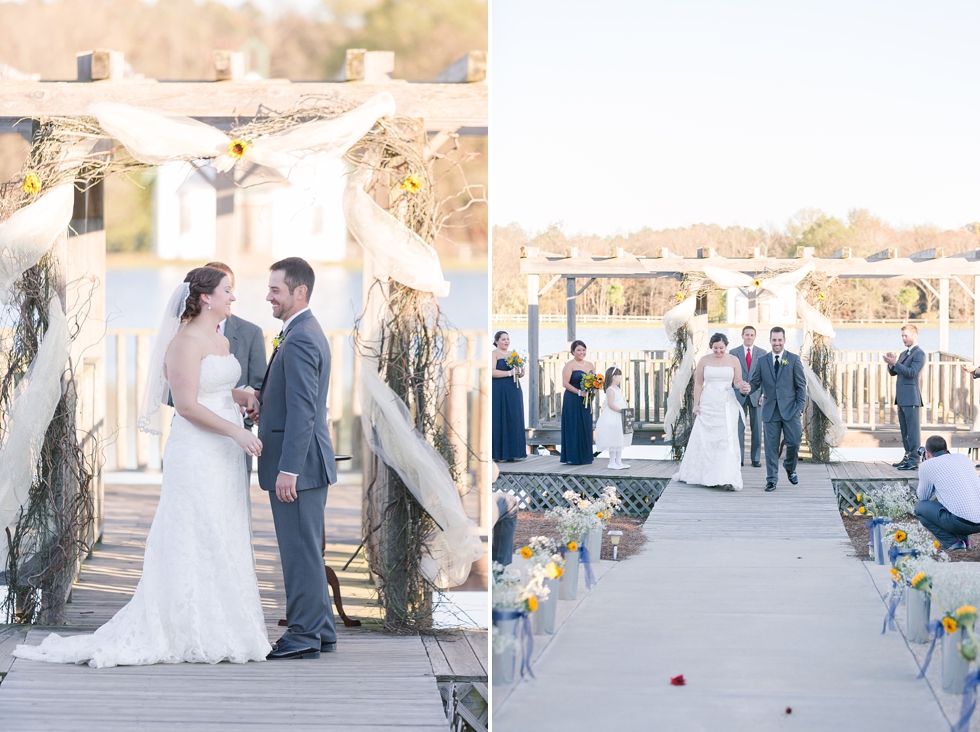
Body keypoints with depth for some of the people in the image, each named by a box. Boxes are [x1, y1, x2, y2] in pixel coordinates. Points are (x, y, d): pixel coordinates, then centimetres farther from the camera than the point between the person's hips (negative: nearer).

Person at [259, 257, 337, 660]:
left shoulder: (299, 340, -18)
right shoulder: (306, 332, 15)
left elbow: (301, 411, -23)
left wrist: (288, 469, -24)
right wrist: (260, 401, 8)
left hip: (298, 461, -11)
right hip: (305, 463, 11)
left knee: (300, 550, -3)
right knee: (307, 549, 15)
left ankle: (304, 636, 3)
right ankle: (321, 631, 22)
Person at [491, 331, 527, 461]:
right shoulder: (494, 354, -3)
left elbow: (519, 371, 21)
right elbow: (492, 372, -15)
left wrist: (520, 373, -3)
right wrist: (509, 373, -20)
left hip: (514, 390, 6)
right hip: (499, 391, -6)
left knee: (514, 420, 4)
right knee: (500, 420, -6)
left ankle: (514, 452, 7)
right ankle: (499, 453, -4)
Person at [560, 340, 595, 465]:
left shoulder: (590, 365, 13)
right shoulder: (570, 365, -6)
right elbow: (565, 383, -13)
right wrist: (579, 392, -20)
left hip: (586, 401, 6)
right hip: (573, 401, -6)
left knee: (586, 428, 7)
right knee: (574, 427, -5)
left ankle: (585, 457, 14)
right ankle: (573, 457, -1)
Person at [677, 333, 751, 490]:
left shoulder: (733, 361, 2)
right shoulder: (704, 361, 2)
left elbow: (737, 381, 5)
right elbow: (698, 383, 4)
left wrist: (742, 386, -19)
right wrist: (696, 404, -1)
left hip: (727, 406, -1)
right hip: (708, 405, 1)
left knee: (727, 440, -9)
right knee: (704, 440, 6)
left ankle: (728, 479, -15)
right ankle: (698, 475, 21)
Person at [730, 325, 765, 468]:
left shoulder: (762, 353, 7)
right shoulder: (733, 353, 5)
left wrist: (764, 394, -2)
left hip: (756, 396, 1)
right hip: (739, 395, -1)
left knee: (757, 429, 2)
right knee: (738, 428, -1)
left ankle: (756, 458, 6)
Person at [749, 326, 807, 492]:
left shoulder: (793, 359, 1)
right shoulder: (762, 361, 7)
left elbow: (801, 385, 1)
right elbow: (754, 382, 6)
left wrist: (800, 407, -7)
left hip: (790, 410, -1)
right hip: (770, 410, 1)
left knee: (794, 443, -3)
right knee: (771, 446, 2)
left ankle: (790, 469, 26)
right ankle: (771, 480, 8)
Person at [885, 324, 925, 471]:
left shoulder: (919, 354, -8)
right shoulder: (904, 354, 21)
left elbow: (912, 372, -19)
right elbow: (893, 372, 20)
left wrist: (895, 363, -21)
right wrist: (891, 364, 0)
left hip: (911, 398, -9)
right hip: (902, 398, 9)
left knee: (912, 430, -9)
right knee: (905, 430, 12)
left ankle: (914, 460, -10)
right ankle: (907, 457, 18)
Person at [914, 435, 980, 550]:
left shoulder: (927, 465, 5)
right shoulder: (964, 459, 19)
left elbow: (923, 498, 19)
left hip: (962, 522, -6)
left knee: (920, 507, 16)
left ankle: (952, 542, 3)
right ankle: (964, 538, 21)